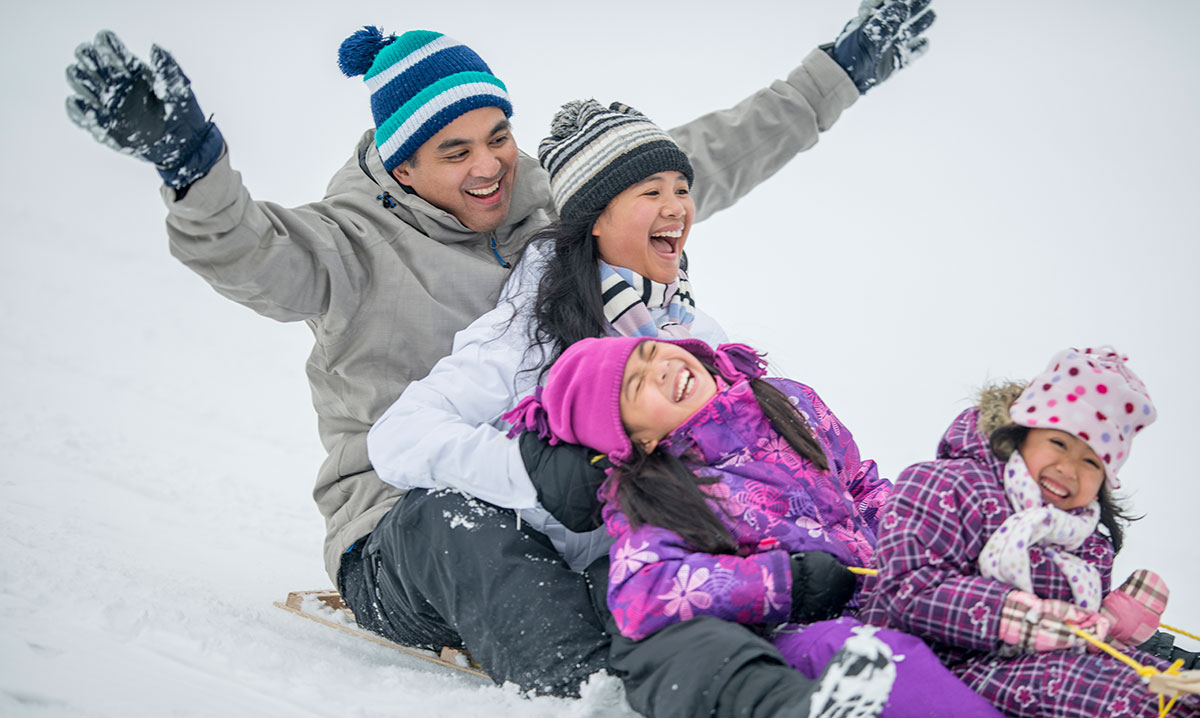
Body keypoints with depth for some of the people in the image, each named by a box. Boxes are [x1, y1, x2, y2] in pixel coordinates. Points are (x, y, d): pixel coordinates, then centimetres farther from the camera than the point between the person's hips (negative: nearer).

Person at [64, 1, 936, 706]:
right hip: (405, 529, -6)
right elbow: (251, 255, -26)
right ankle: (597, 681, -61)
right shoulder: (359, 242, -5)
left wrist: (841, 72, 19)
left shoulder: (553, 207, 12)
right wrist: (189, 160, -48)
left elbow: (705, 162, 17)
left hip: (547, 514, 7)